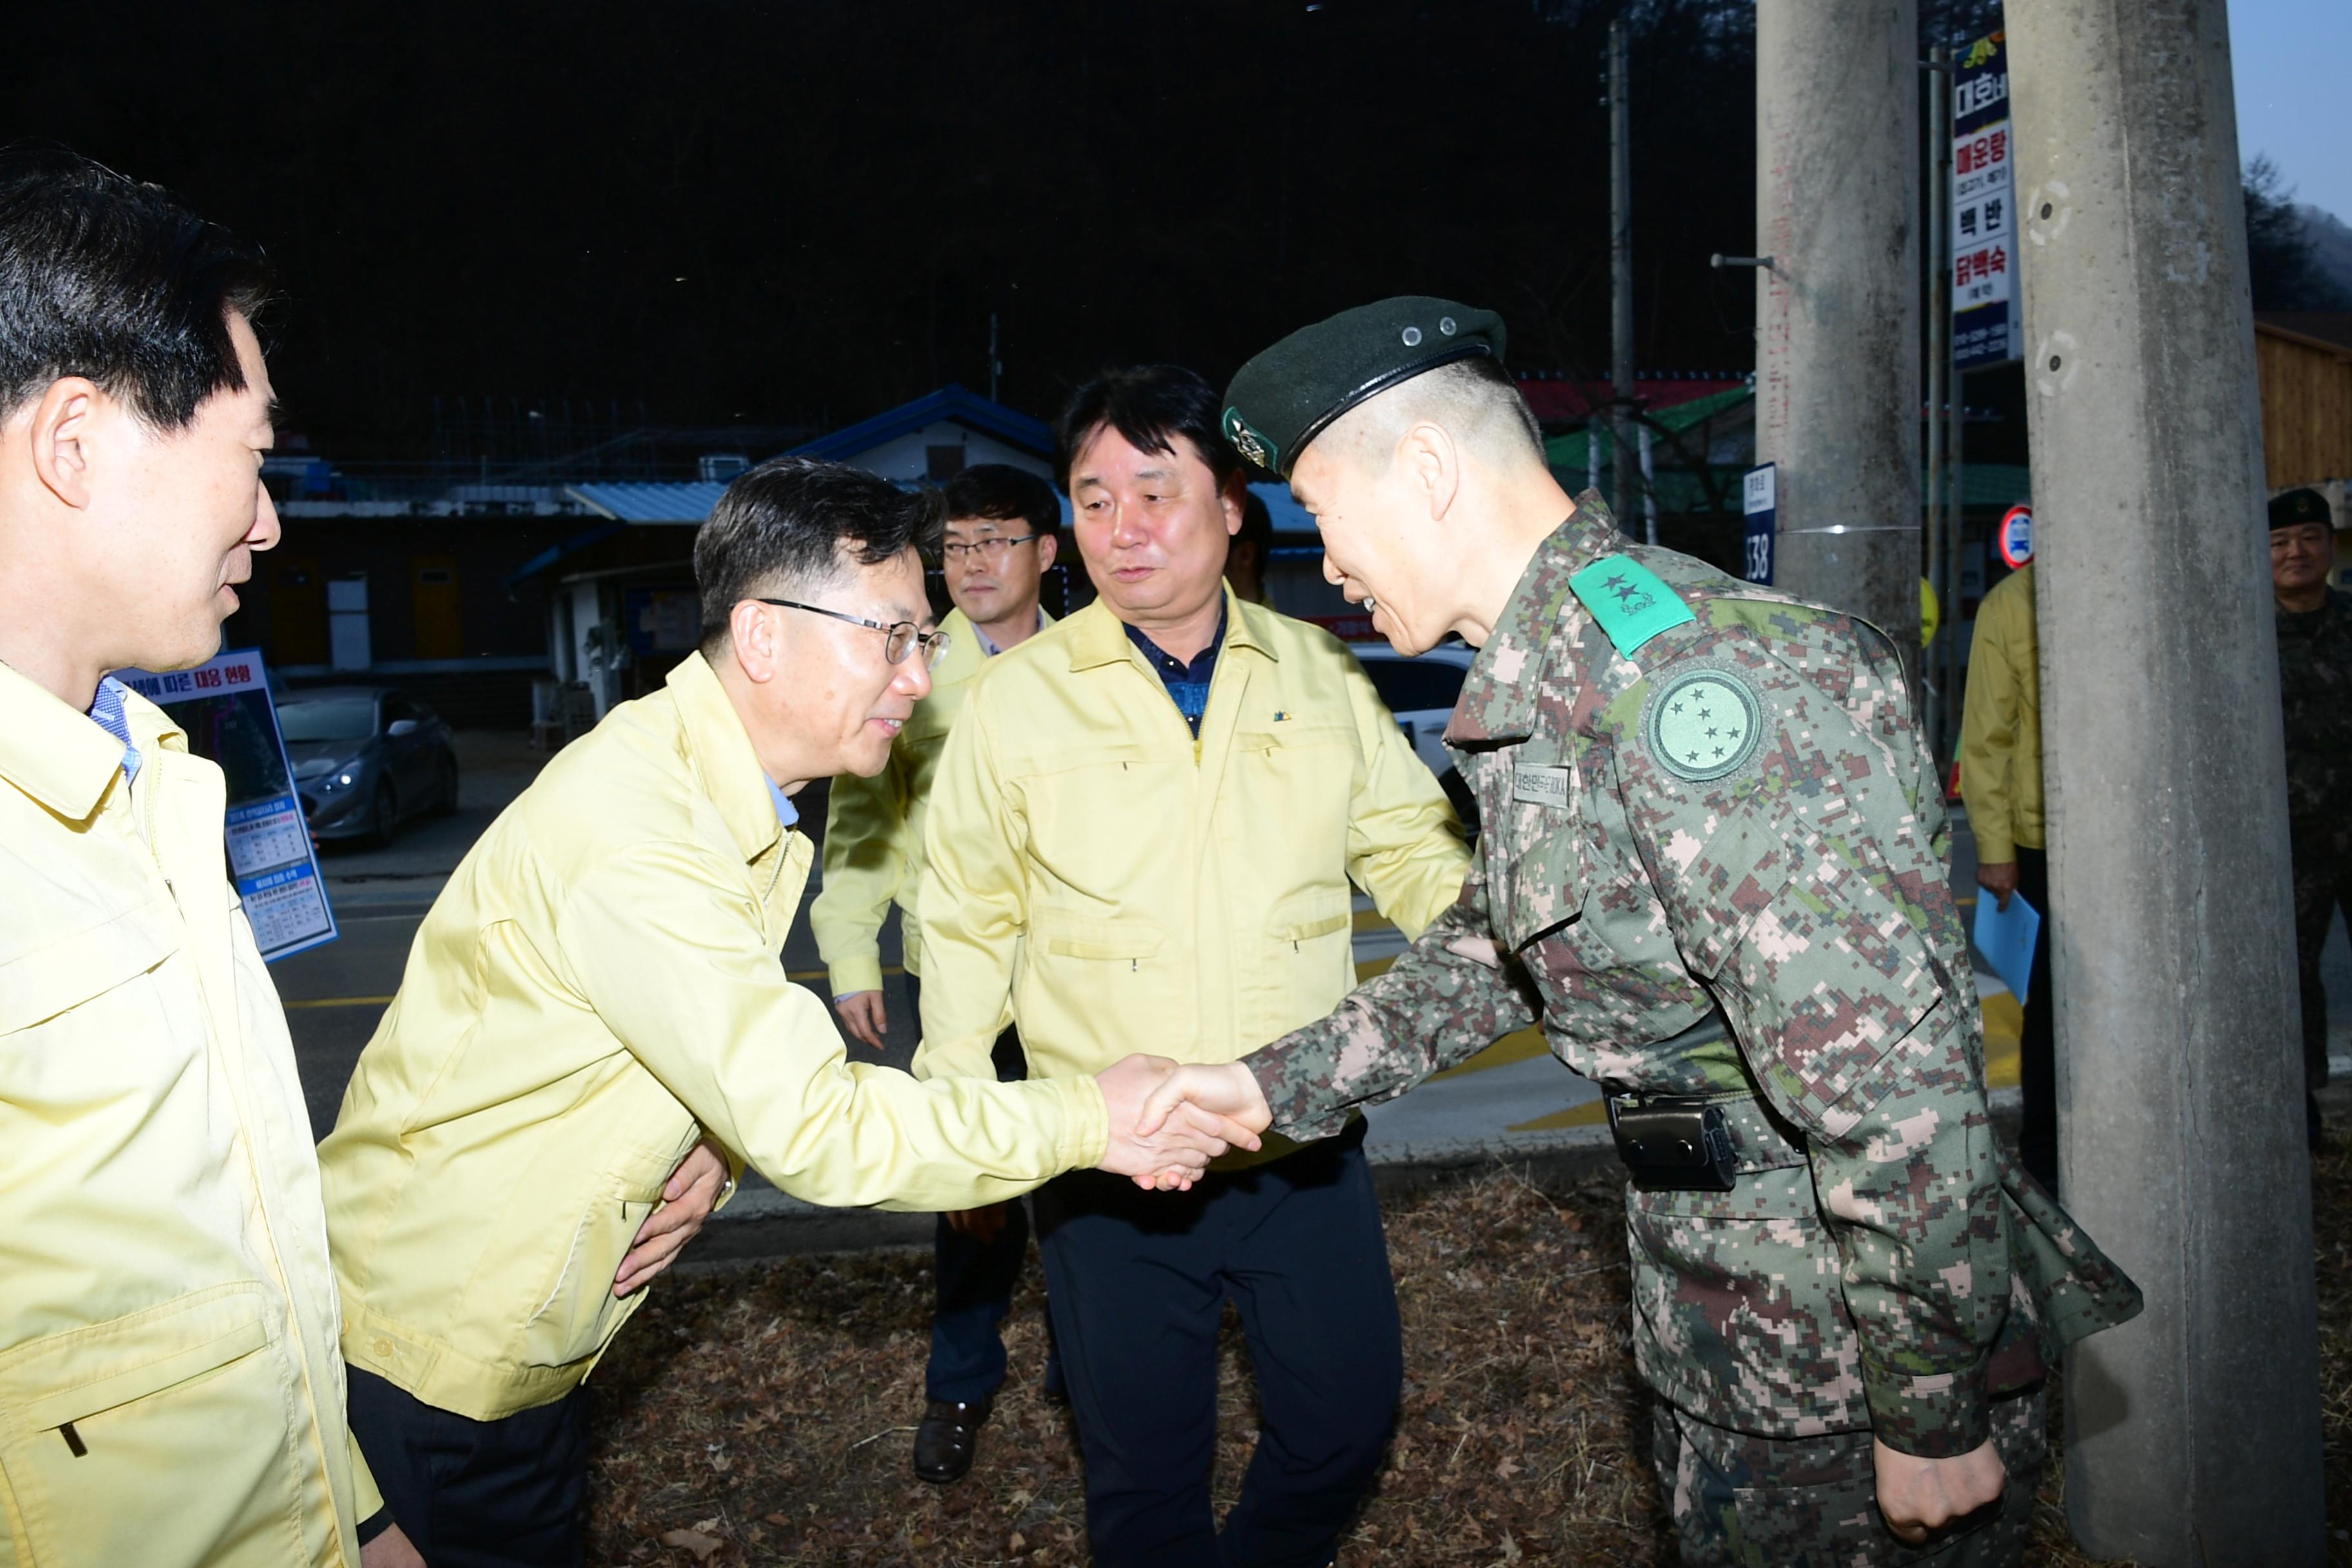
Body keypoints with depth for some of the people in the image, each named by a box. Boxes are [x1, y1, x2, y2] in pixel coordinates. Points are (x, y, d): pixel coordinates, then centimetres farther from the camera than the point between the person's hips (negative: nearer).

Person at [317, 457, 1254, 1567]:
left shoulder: (732, 793, 3)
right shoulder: (630, 822, -30)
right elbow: (812, 1123, -31)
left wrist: (687, 1178, -7)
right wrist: (1087, 1121, -24)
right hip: (427, 1339, -8)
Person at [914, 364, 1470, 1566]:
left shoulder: (1320, 675, 0)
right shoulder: (1016, 699, -6)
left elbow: (1412, 850, 7)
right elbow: (967, 922, 2)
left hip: (1307, 1147, 2)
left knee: (1346, 1422, 17)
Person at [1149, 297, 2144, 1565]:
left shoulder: (1676, 671, -27)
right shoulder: (1544, 684, 7)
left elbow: (1887, 1067, -29)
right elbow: (1494, 950, 19)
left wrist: (1934, 1415, -21)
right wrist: (1279, 1084, 13)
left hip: (1856, 1358, -9)